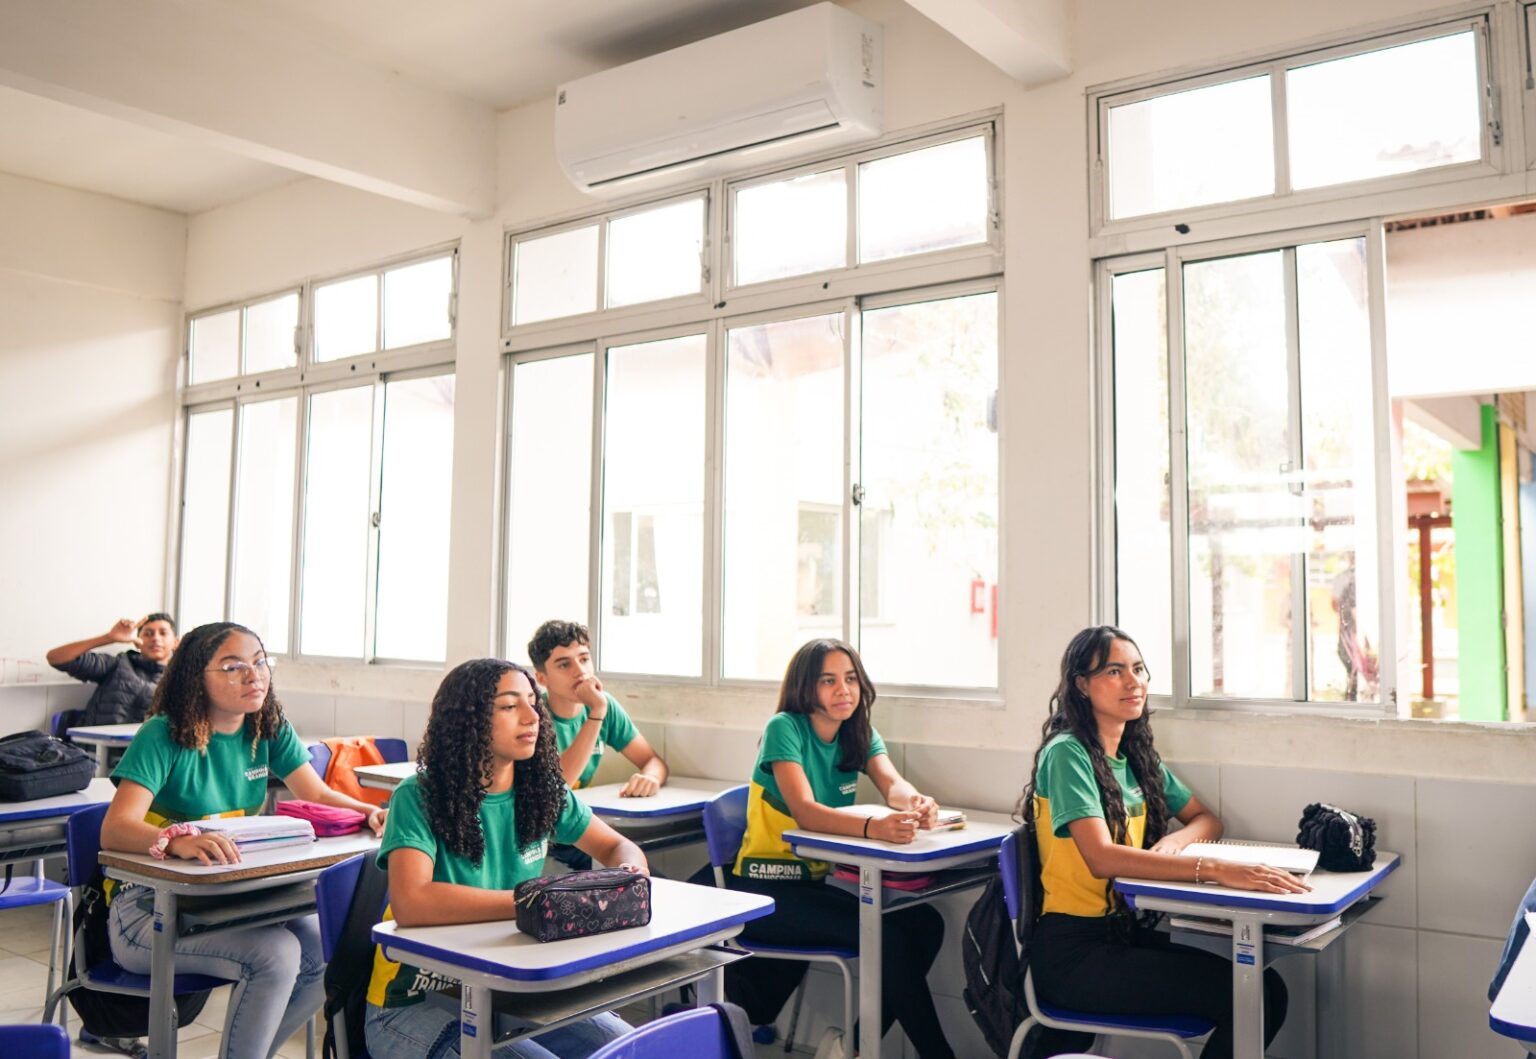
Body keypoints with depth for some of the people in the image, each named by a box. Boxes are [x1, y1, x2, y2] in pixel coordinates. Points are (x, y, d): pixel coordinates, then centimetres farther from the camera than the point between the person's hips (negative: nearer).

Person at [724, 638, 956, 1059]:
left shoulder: (861, 735, 6)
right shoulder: (785, 728, -14)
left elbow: (893, 785, -12)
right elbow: (805, 812, -28)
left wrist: (916, 803, -38)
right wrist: (875, 826, -46)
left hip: (818, 880, 7)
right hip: (764, 888, -7)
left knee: (925, 924, -9)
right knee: (887, 933, -22)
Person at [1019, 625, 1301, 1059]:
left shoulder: (1139, 757, 12)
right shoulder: (1067, 753, -13)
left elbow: (1207, 820, 17)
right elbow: (1100, 857, -24)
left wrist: (1174, 841, -7)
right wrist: (1214, 870, -33)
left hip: (1127, 933, 7)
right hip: (1072, 953, -7)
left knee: (1269, 989, -9)